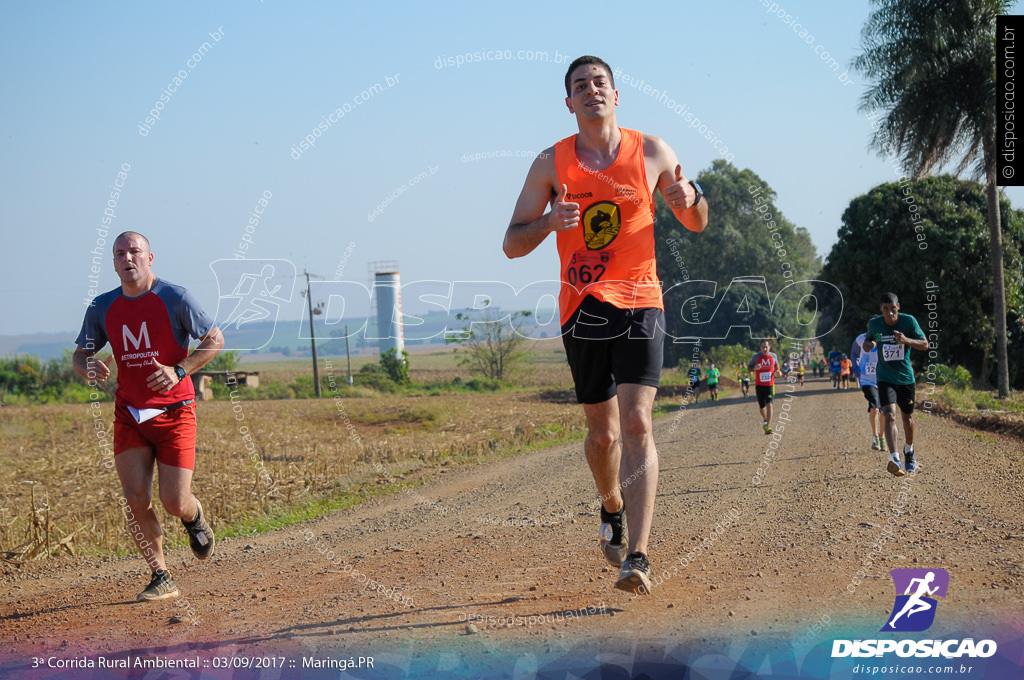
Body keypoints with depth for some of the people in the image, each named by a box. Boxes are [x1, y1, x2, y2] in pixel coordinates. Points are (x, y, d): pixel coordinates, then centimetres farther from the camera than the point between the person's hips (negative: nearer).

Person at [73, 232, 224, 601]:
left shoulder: (175, 297, -6)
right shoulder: (102, 307, 4)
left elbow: (215, 339, -2)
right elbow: (80, 354, 13)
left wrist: (179, 371, -16)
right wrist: (88, 367, -13)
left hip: (174, 413, -3)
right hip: (129, 414, 3)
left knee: (174, 502, -9)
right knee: (135, 501, -9)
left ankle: (194, 517, 30)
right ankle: (160, 578, 6)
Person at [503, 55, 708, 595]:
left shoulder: (651, 152, 4)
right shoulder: (552, 163, 3)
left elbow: (696, 224, 15)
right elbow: (512, 244, 4)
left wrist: (691, 199, -9)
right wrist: (549, 221, -17)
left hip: (640, 302, -1)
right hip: (582, 308, 1)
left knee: (637, 423, -15)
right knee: (602, 430, 10)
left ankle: (637, 556, -19)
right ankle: (612, 509, 42)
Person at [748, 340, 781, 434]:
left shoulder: (773, 356, 1)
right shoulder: (756, 357, -3)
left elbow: (776, 364, 21)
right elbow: (749, 367, 4)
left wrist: (778, 372, 0)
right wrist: (754, 368, -18)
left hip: (770, 385, 0)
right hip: (759, 385, 0)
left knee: (769, 404, -17)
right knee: (762, 407, 9)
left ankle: (768, 426, -20)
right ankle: (765, 420, 40)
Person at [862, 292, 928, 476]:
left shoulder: (909, 321, -10)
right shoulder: (874, 324, -5)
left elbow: (925, 345, -9)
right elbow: (868, 337, 17)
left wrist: (906, 340, -27)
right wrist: (868, 343, -8)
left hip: (906, 378, 1)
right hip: (885, 378, -1)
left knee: (907, 417, 15)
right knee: (889, 415, -20)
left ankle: (909, 451, 42)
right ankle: (894, 458, -29)